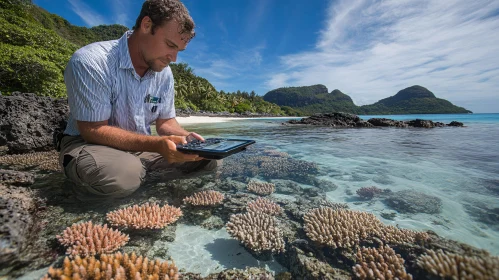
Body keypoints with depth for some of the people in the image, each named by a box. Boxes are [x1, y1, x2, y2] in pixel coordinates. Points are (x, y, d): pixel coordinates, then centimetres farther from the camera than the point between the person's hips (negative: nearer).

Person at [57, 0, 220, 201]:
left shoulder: (164, 73, -2)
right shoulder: (90, 62, -19)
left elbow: (165, 122, 3)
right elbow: (93, 130, -21)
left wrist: (186, 137, -19)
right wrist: (157, 145, -34)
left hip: (142, 147, 5)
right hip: (90, 144, -4)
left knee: (209, 159, -8)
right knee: (124, 174, -39)